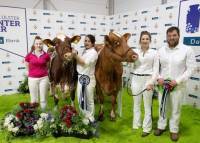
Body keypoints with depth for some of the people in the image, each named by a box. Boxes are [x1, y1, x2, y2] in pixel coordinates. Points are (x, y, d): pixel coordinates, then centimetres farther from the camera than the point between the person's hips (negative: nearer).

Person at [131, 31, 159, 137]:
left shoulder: (154, 52, 0)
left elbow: (156, 69, -4)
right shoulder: (135, 51, 5)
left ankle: (147, 128, 18)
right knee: (136, 103, 14)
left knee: (147, 105, 6)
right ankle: (136, 124, 30)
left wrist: (151, 82, -14)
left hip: (148, 79, -2)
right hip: (136, 79, 3)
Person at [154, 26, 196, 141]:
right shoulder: (161, 50, 0)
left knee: (176, 109, 11)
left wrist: (177, 81, -18)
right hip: (162, 84, 3)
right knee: (162, 106, 15)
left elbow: (190, 69, -10)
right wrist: (158, 78, -10)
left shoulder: (187, 50, -9)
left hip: (178, 85, -3)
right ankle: (161, 126, 35)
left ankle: (174, 130, 31)